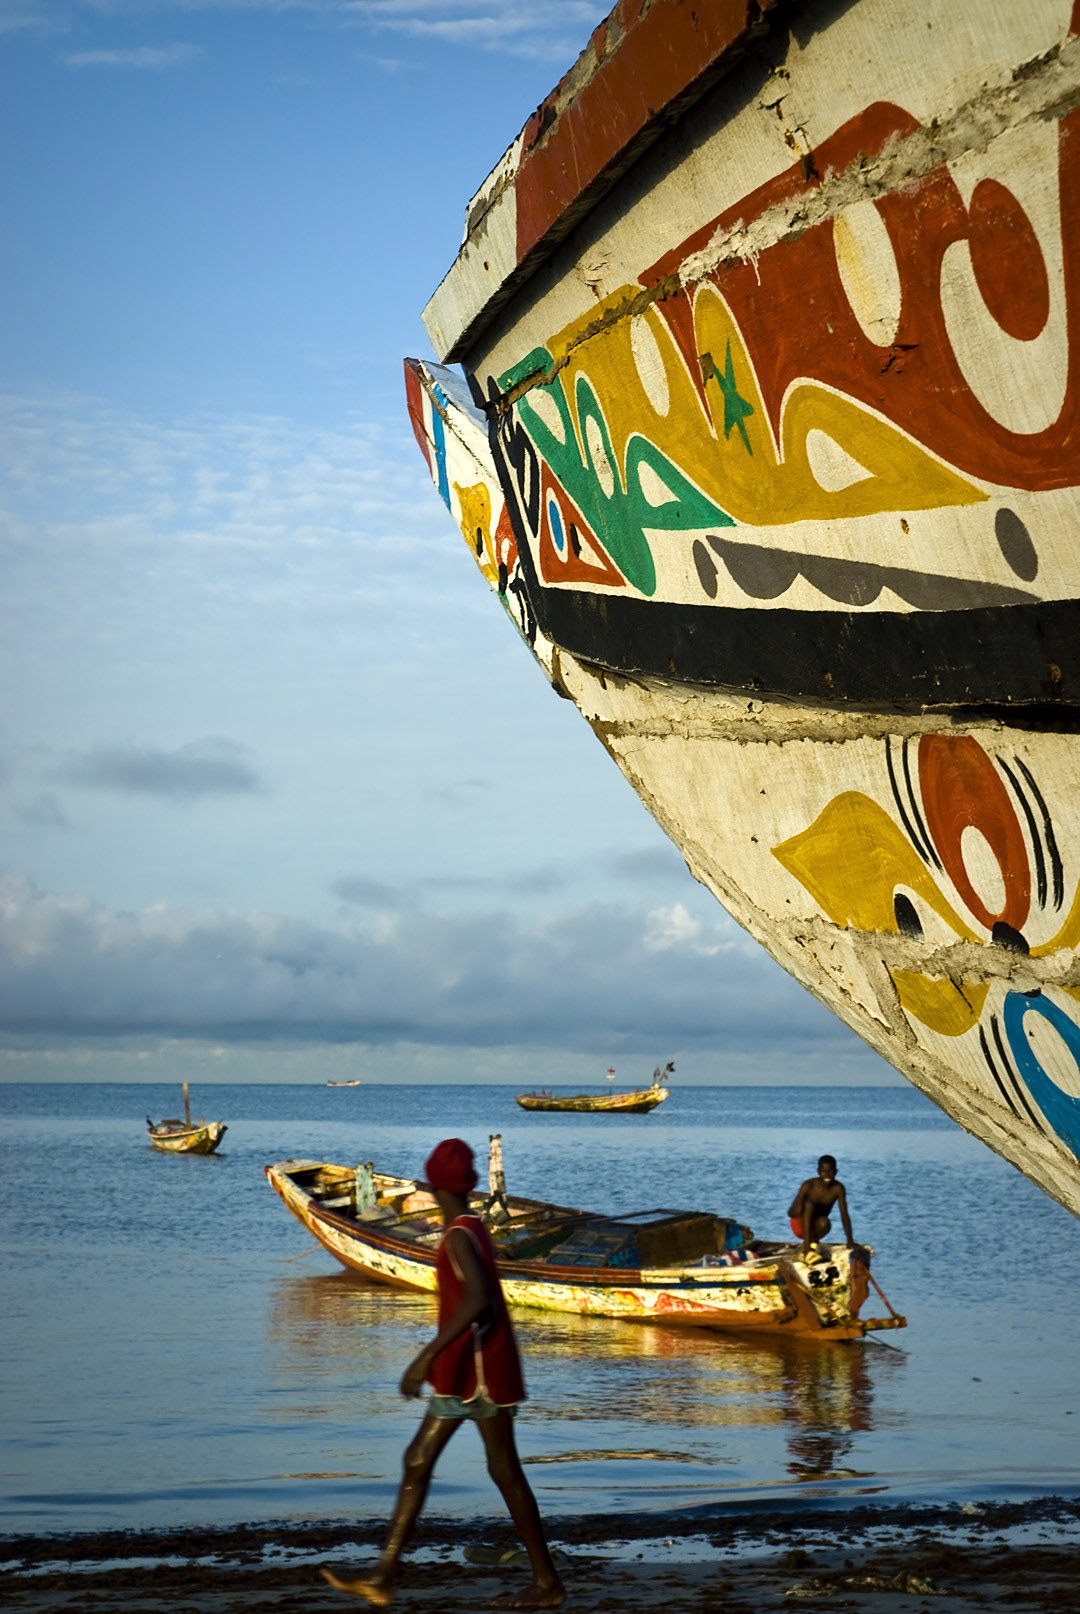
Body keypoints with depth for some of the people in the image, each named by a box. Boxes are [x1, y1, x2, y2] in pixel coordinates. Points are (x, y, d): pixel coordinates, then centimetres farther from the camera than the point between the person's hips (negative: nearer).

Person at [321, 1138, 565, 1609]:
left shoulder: (459, 1236, -17)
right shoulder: (471, 1229, 12)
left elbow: (478, 1301, -31)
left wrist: (428, 1355, -34)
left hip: (479, 1368, -10)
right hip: (463, 1371, 10)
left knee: (504, 1470, -1)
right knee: (417, 1461, 7)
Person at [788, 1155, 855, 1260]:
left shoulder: (838, 1188, -15)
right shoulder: (809, 1185, -20)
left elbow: (844, 1215, -18)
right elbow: (791, 1212, -21)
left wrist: (850, 1239, -31)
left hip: (816, 1226, 1)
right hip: (800, 1226, -1)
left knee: (824, 1222, -35)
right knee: (809, 1203, -32)